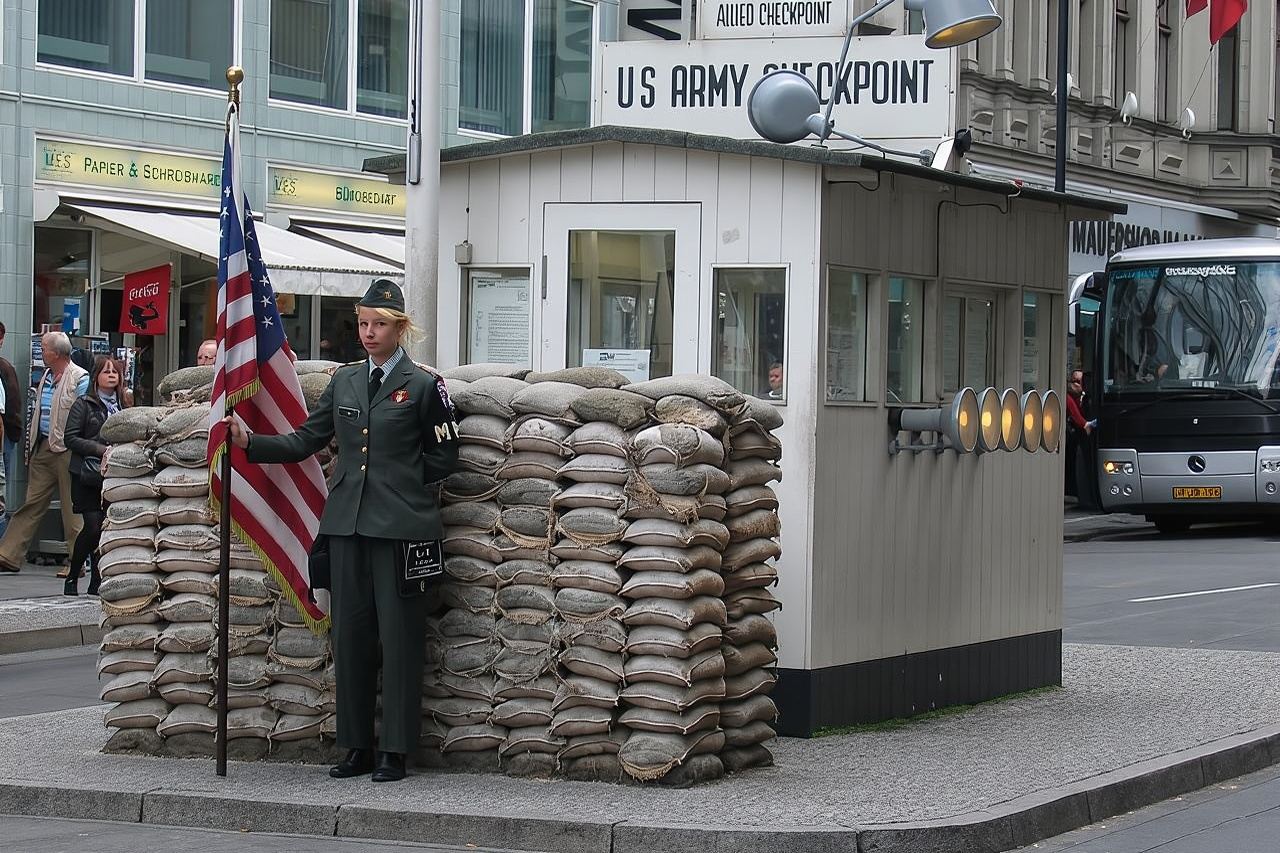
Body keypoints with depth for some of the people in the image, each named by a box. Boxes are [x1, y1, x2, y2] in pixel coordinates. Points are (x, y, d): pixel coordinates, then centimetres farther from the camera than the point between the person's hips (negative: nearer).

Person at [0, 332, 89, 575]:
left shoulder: (80, 379, -9)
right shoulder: (46, 377, 16)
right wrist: (30, 446, 14)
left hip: (66, 451, -7)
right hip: (42, 446, 7)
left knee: (72, 509, 0)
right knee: (31, 503, 7)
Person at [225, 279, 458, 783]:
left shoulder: (423, 386, 0)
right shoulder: (345, 381, 13)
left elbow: (444, 457, 4)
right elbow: (306, 441, 12)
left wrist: (399, 480, 0)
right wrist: (249, 443, 2)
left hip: (400, 525, -5)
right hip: (348, 523, 5)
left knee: (398, 635, -3)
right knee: (350, 633, 6)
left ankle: (395, 751, 2)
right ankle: (357, 747, 14)